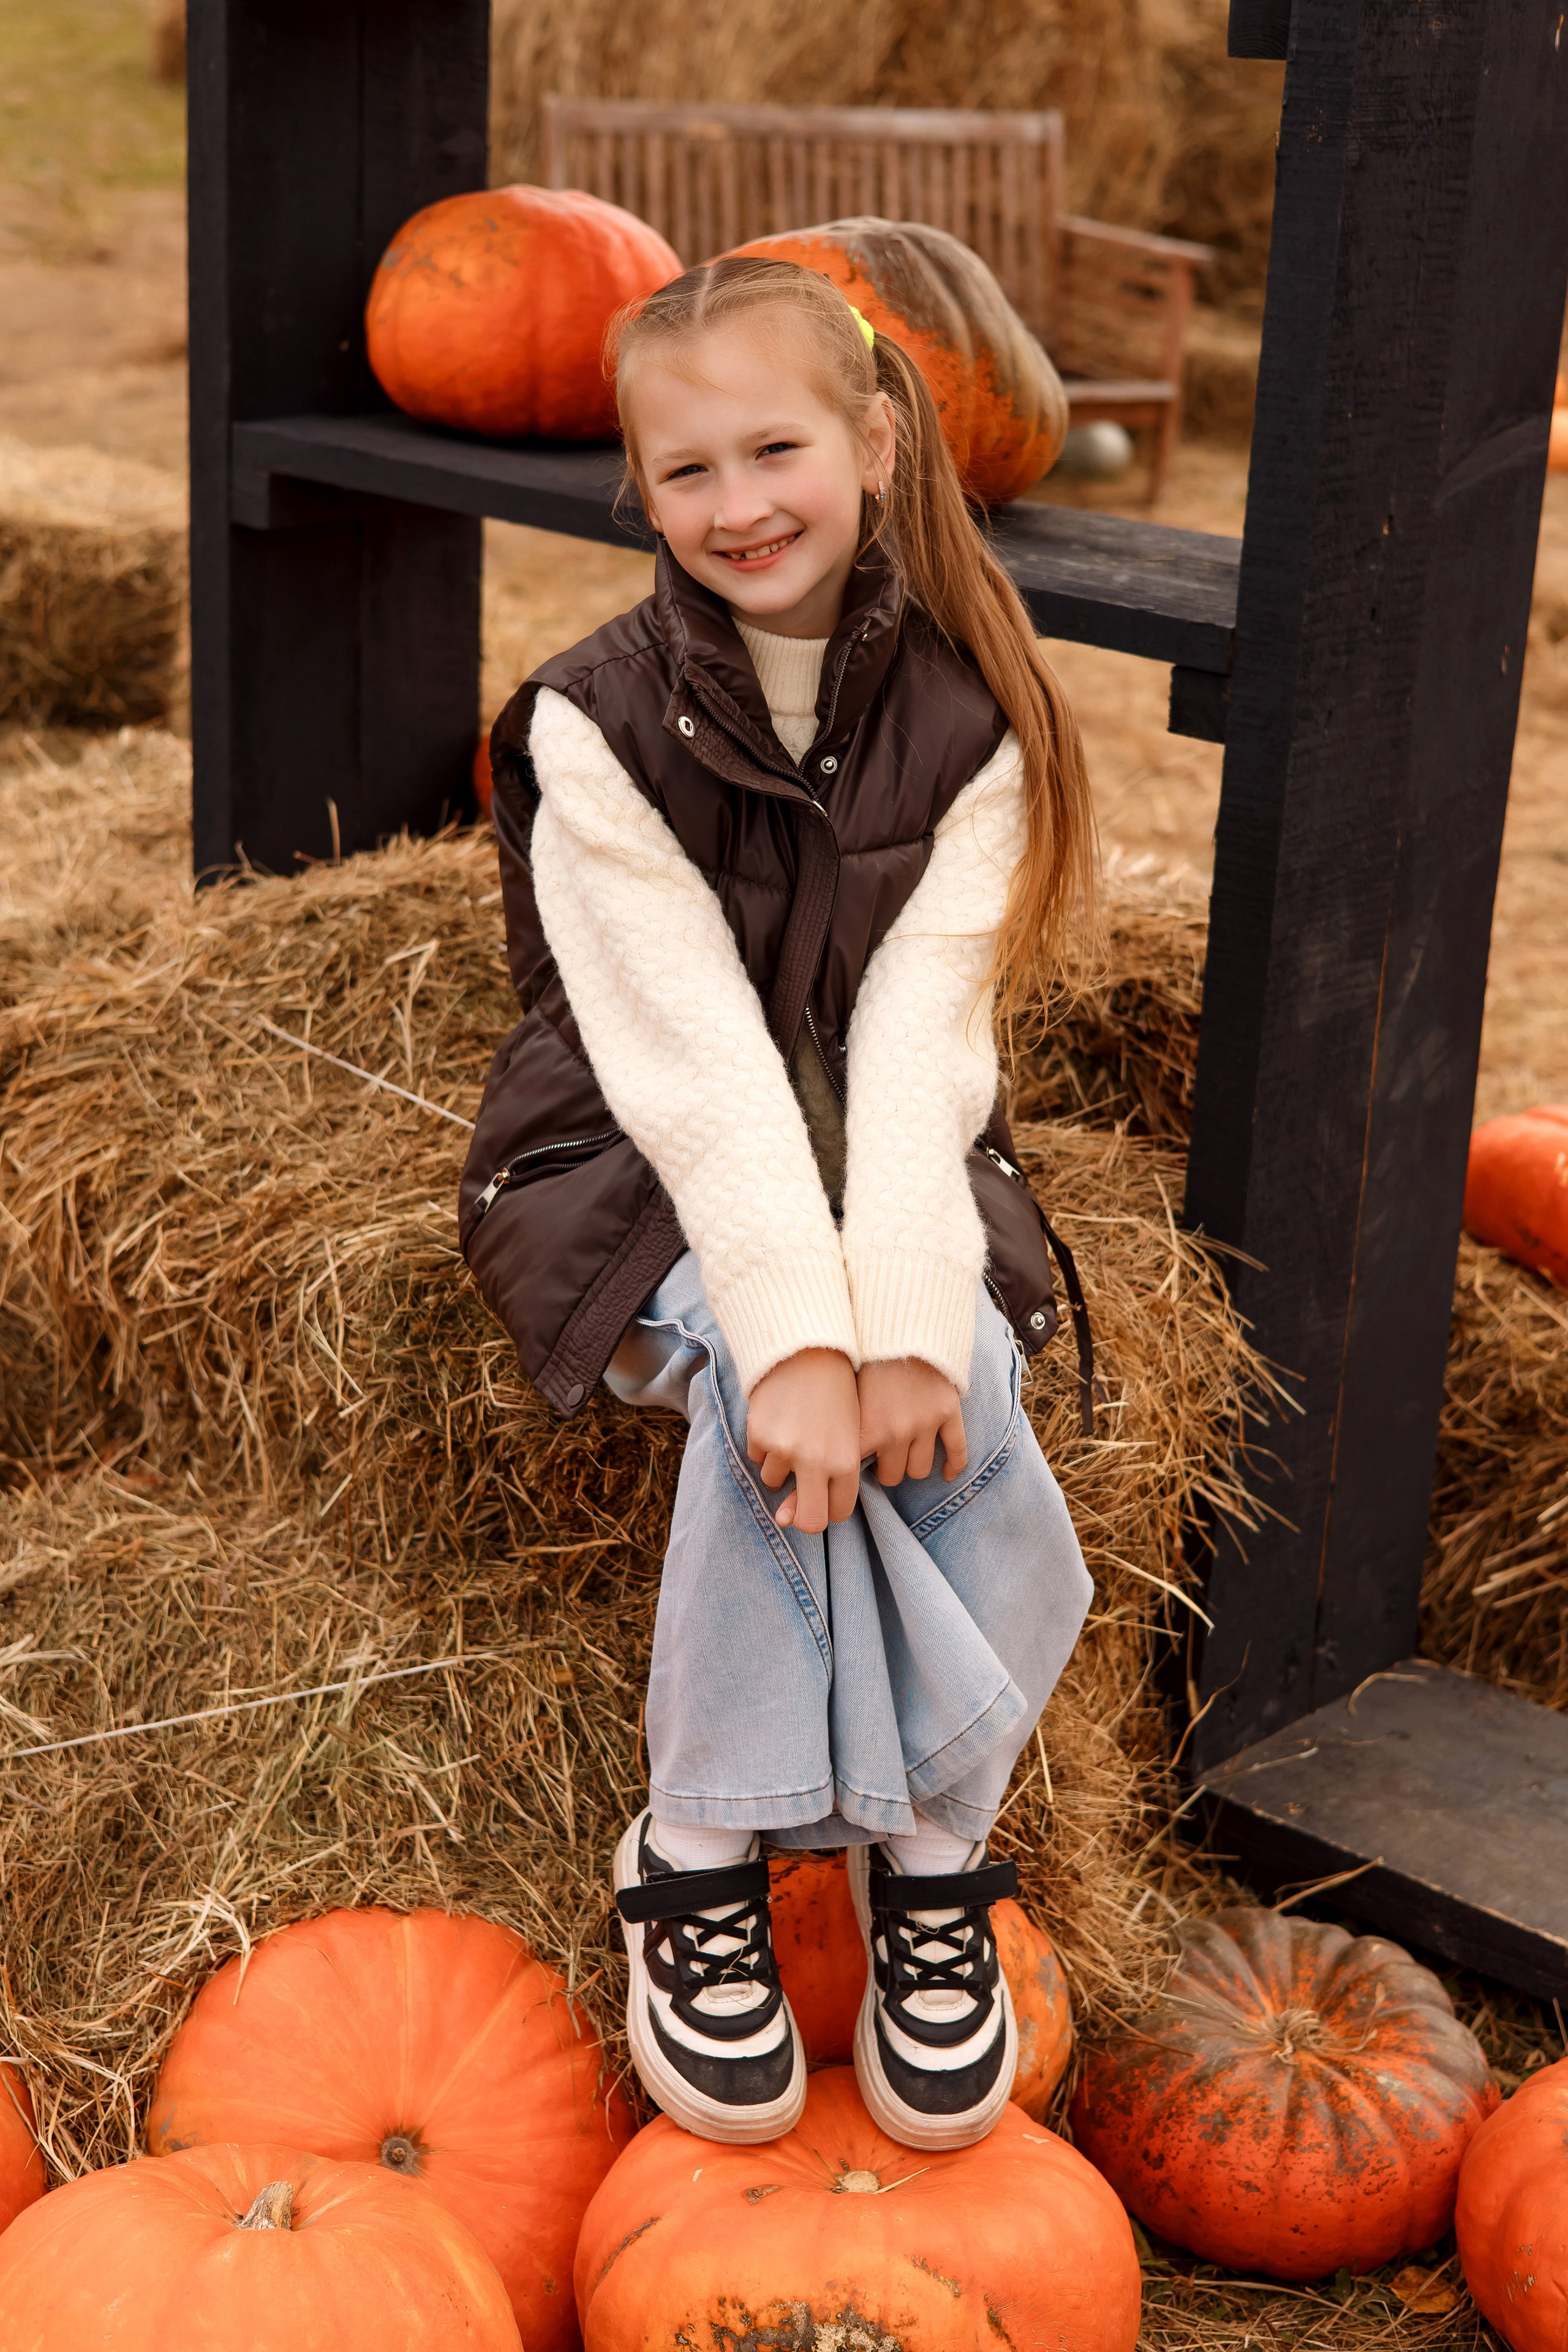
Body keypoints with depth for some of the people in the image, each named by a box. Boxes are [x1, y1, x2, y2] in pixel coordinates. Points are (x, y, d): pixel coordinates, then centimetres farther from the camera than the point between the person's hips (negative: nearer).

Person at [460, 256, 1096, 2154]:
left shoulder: (964, 719, -6)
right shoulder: (596, 725, -11)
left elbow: (918, 1042, -16)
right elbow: (694, 1055, -21)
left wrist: (906, 1318, -30)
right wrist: (800, 1332, -32)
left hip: (890, 1162, 2)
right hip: (641, 1170, -2)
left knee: (955, 1375, -29)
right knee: (770, 1378, -32)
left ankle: (930, 1847, -13)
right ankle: (701, 1858, -18)